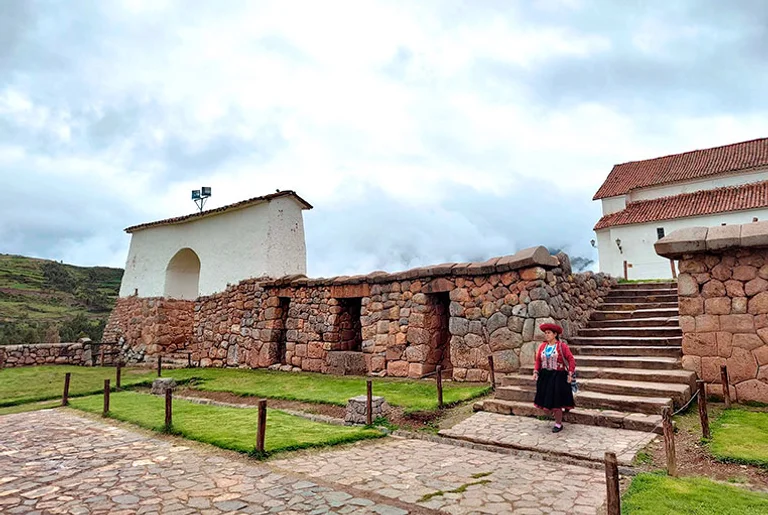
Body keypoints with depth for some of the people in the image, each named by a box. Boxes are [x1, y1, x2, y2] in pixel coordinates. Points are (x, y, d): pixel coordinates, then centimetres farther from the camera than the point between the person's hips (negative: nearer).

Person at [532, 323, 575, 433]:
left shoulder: (562, 346, -9)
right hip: (544, 376, 5)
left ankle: (558, 424, 19)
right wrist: (536, 372, -3)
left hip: (558, 377, -5)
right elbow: (538, 360, 9)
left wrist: (570, 374, -14)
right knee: (546, 401, 8)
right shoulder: (542, 346, 4)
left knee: (556, 402, 0)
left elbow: (571, 360, -9)